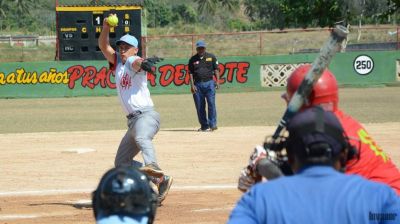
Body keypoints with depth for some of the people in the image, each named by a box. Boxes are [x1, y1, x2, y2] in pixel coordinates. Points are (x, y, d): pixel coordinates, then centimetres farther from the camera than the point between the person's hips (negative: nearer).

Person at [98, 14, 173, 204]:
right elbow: (103, 46, 7)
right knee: (121, 163, 10)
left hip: (147, 115, -9)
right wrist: (106, 28, -11)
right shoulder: (117, 62, 18)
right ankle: (160, 180, 7)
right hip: (133, 121, 9)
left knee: (141, 138, -40)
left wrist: (143, 63, -52)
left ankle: (151, 166, -67)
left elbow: (136, 62, -27)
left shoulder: (134, 61, -3)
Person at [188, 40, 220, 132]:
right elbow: (191, 73, 7)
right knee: (199, 106, 2)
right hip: (197, 84, 2)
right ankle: (204, 126, 8)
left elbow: (216, 69, 7)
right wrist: (192, 85, -3)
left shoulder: (211, 57, 8)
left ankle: (212, 124, -8)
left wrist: (217, 81, -4)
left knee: (211, 103, -10)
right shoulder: (193, 59, 9)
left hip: (209, 83, -2)